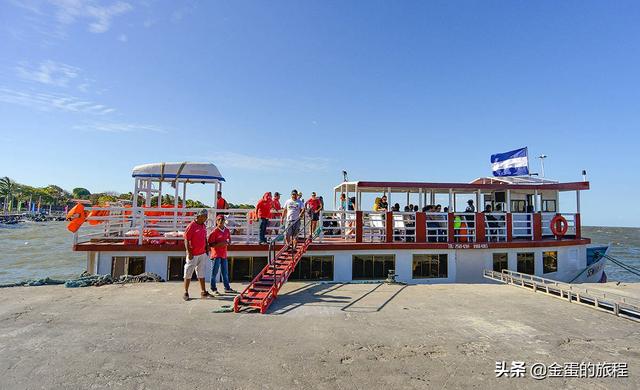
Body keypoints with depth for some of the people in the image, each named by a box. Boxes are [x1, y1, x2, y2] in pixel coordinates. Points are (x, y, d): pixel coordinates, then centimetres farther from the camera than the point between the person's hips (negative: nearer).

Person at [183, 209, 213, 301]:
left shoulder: (204, 226, 8)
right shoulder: (191, 226, -15)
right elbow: (186, 240, -15)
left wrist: (206, 249, 16)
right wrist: (189, 253, -19)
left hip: (202, 254, 8)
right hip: (193, 255, -7)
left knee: (201, 273, 13)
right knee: (188, 274, 5)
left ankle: (203, 292, 19)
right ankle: (186, 293, 15)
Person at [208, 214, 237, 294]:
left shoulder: (227, 230, 6)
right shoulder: (214, 232, -12)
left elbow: (229, 240, 18)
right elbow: (210, 244, -13)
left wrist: (227, 242, -4)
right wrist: (219, 244, -23)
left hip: (224, 254, 7)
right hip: (216, 254, -6)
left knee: (225, 272, 14)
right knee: (215, 272, 1)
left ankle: (227, 288, 24)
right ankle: (213, 289, 12)